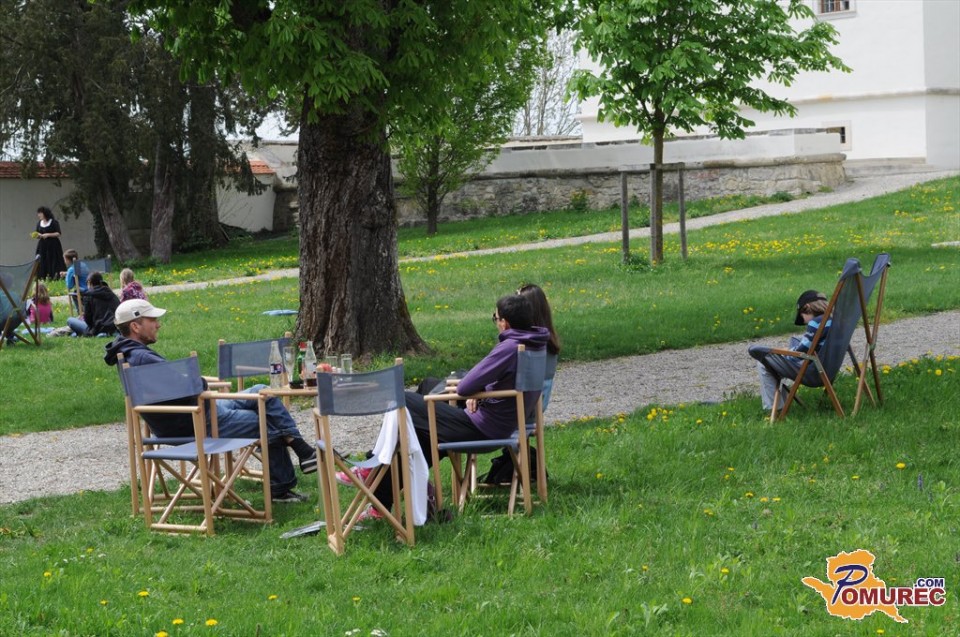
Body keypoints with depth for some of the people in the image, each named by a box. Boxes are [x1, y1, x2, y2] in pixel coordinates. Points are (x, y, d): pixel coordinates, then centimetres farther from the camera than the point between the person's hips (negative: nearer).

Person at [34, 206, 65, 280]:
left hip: (53, 246, -4)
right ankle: (43, 278, -3)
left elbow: (58, 233, -8)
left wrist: (48, 235, -16)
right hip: (42, 246, 4)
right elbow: (38, 235, 16)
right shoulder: (39, 223, 12)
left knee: (53, 262, -10)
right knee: (42, 263, -3)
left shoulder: (54, 222, -4)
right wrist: (37, 236, -8)